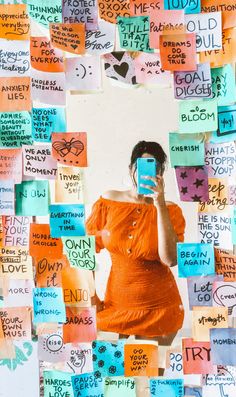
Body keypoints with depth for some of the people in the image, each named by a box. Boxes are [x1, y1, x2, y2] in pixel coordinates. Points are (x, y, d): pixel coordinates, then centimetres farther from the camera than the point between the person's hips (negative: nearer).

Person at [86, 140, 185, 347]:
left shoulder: (170, 210, -7)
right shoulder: (109, 201, -4)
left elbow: (170, 259, -22)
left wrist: (160, 205, -23)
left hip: (159, 309, -1)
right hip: (115, 305, 1)